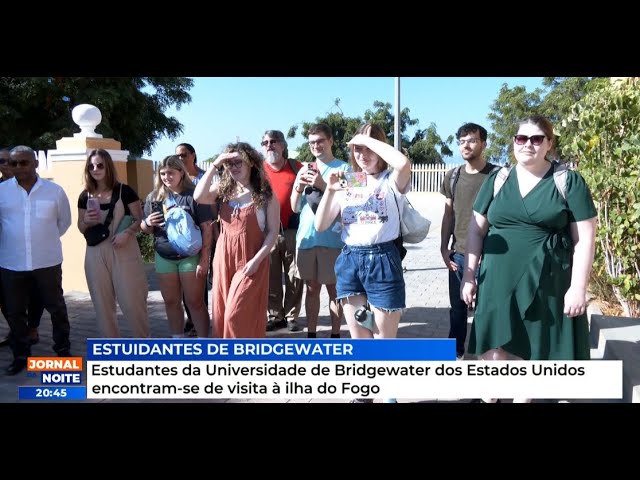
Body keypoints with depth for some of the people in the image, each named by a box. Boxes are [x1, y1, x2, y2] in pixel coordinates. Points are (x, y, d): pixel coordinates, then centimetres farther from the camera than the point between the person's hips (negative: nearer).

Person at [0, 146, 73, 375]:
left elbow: (64, 221, 9)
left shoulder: (54, 190, -2)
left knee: (56, 307, 11)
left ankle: (63, 349, 27)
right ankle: (20, 354, 25)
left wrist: (47, 239, 9)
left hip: (47, 261, 0)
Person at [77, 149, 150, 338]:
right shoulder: (85, 196, 6)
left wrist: (127, 233, -19)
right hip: (96, 254, 4)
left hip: (124, 252, -4)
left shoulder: (124, 191, -4)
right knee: (103, 303, 8)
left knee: (131, 301, -3)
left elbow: (140, 219, -2)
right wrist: (87, 221, -8)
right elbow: (81, 228, 14)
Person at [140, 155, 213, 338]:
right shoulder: (154, 197, 5)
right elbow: (145, 229, 14)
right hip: (164, 257, 5)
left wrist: (204, 258, -14)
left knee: (195, 301, 1)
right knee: (171, 302, 12)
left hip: (190, 256, -4)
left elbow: (206, 228, -9)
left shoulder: (193, 195, -8)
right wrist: (148, 223, -10)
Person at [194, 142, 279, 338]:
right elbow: (199, 197, -13)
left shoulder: (266, 195, -4)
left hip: (250, 259, -4)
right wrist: (214, 165, -13)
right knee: (222, 313, 9)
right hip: (224, 256, 5)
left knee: (239, 314, -6)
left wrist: (256, 260, -16)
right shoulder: (223, 189, 6)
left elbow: (273, 232, -6)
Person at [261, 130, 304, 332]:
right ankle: (275, 316, 14)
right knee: (271, 277, 5)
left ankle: (291, 316, 13)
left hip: (293, 230, 0)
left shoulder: (296, 167, 3)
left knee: (294, 277, 3)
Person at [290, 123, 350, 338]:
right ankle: (311, 334, 18)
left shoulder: (343, 168, -2)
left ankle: (335, 335, 8)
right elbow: (295, 207, 13)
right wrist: (298, 187, -6)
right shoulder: (305, 169, 13)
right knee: (311, 288, 10)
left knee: (333, 288, 1)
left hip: (332, 239, -4)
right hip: (306, 238, 5)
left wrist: (323, 185, -18)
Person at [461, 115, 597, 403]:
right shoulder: (496, 180, 6)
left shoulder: (569, 182, -2)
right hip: (498, 280, 2)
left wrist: (578, 287, -8)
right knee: (493, 348, 5)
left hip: (545, 283, -2)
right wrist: (469, 274, 4)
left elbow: (584, 239, -3)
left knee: (531, 350, 8)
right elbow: (476, 229, 9)